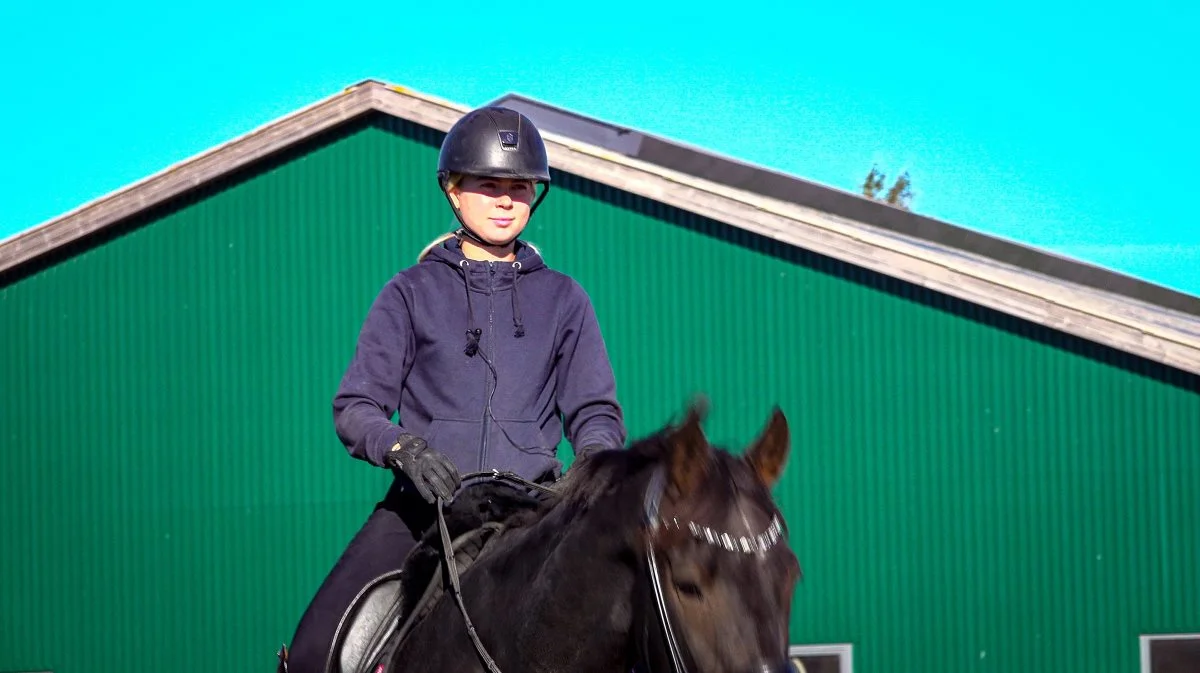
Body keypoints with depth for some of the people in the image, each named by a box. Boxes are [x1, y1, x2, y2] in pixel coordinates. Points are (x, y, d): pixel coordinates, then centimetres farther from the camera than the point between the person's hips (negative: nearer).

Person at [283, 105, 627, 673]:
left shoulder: (562, 298, 14)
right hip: (426, 500, -1)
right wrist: (403, 448, -17)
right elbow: (355, 407, 5)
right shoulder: (412, 292, 10)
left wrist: (595, 456, -12)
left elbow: (595, 410, 12)